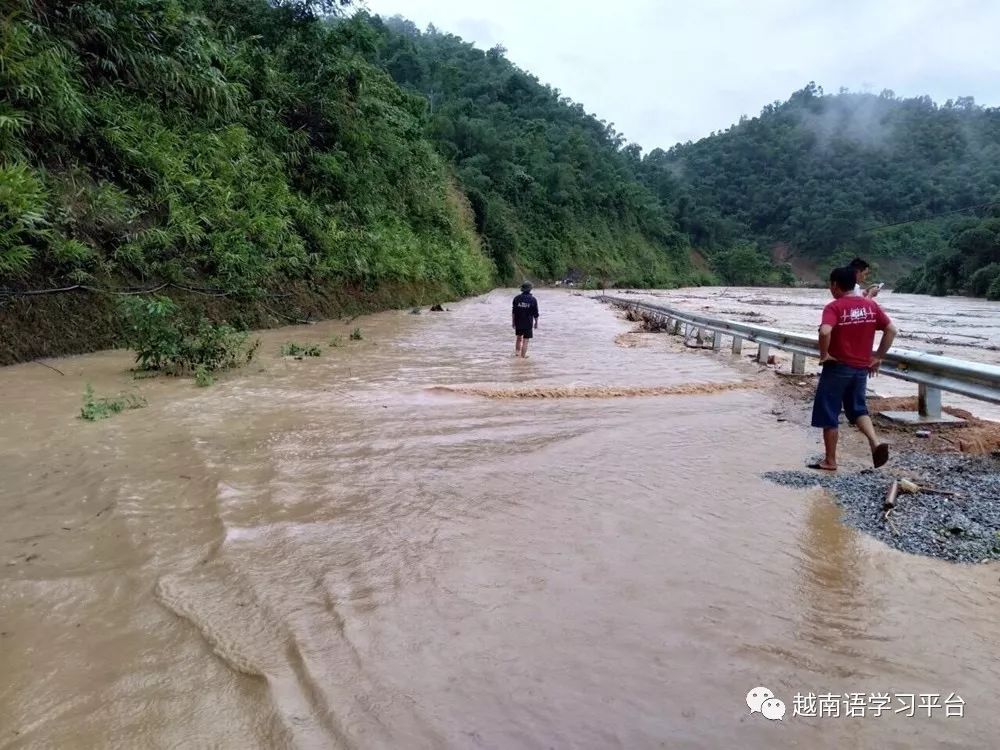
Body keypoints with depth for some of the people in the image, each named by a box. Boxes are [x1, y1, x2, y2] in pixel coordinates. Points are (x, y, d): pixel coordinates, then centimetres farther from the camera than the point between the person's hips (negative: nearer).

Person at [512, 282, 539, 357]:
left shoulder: (517, 298, -3)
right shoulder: (533, 300, -10)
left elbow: (513, 311, -1)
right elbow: (535, 313, -5)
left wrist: (513, 321, 8)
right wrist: (536, 322, 8)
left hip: (518, 322, 3)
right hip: (528, 323, -3)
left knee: (519, 337, 22)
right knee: (525, 340, 3)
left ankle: (517, 352, 24)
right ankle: (523, 355, 4)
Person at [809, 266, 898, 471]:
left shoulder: (834, 307, -14)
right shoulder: (871, 305, 4)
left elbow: (825, 332, -31)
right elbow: (891, 330, 6)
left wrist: (824, 354, -16)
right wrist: (877, 357, 11)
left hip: (837, 367, -6)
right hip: (861, 368, 6)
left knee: (828, 414, 6)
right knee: (857, 409, 22)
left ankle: (830, 461, 13)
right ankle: (875, 441, -1)